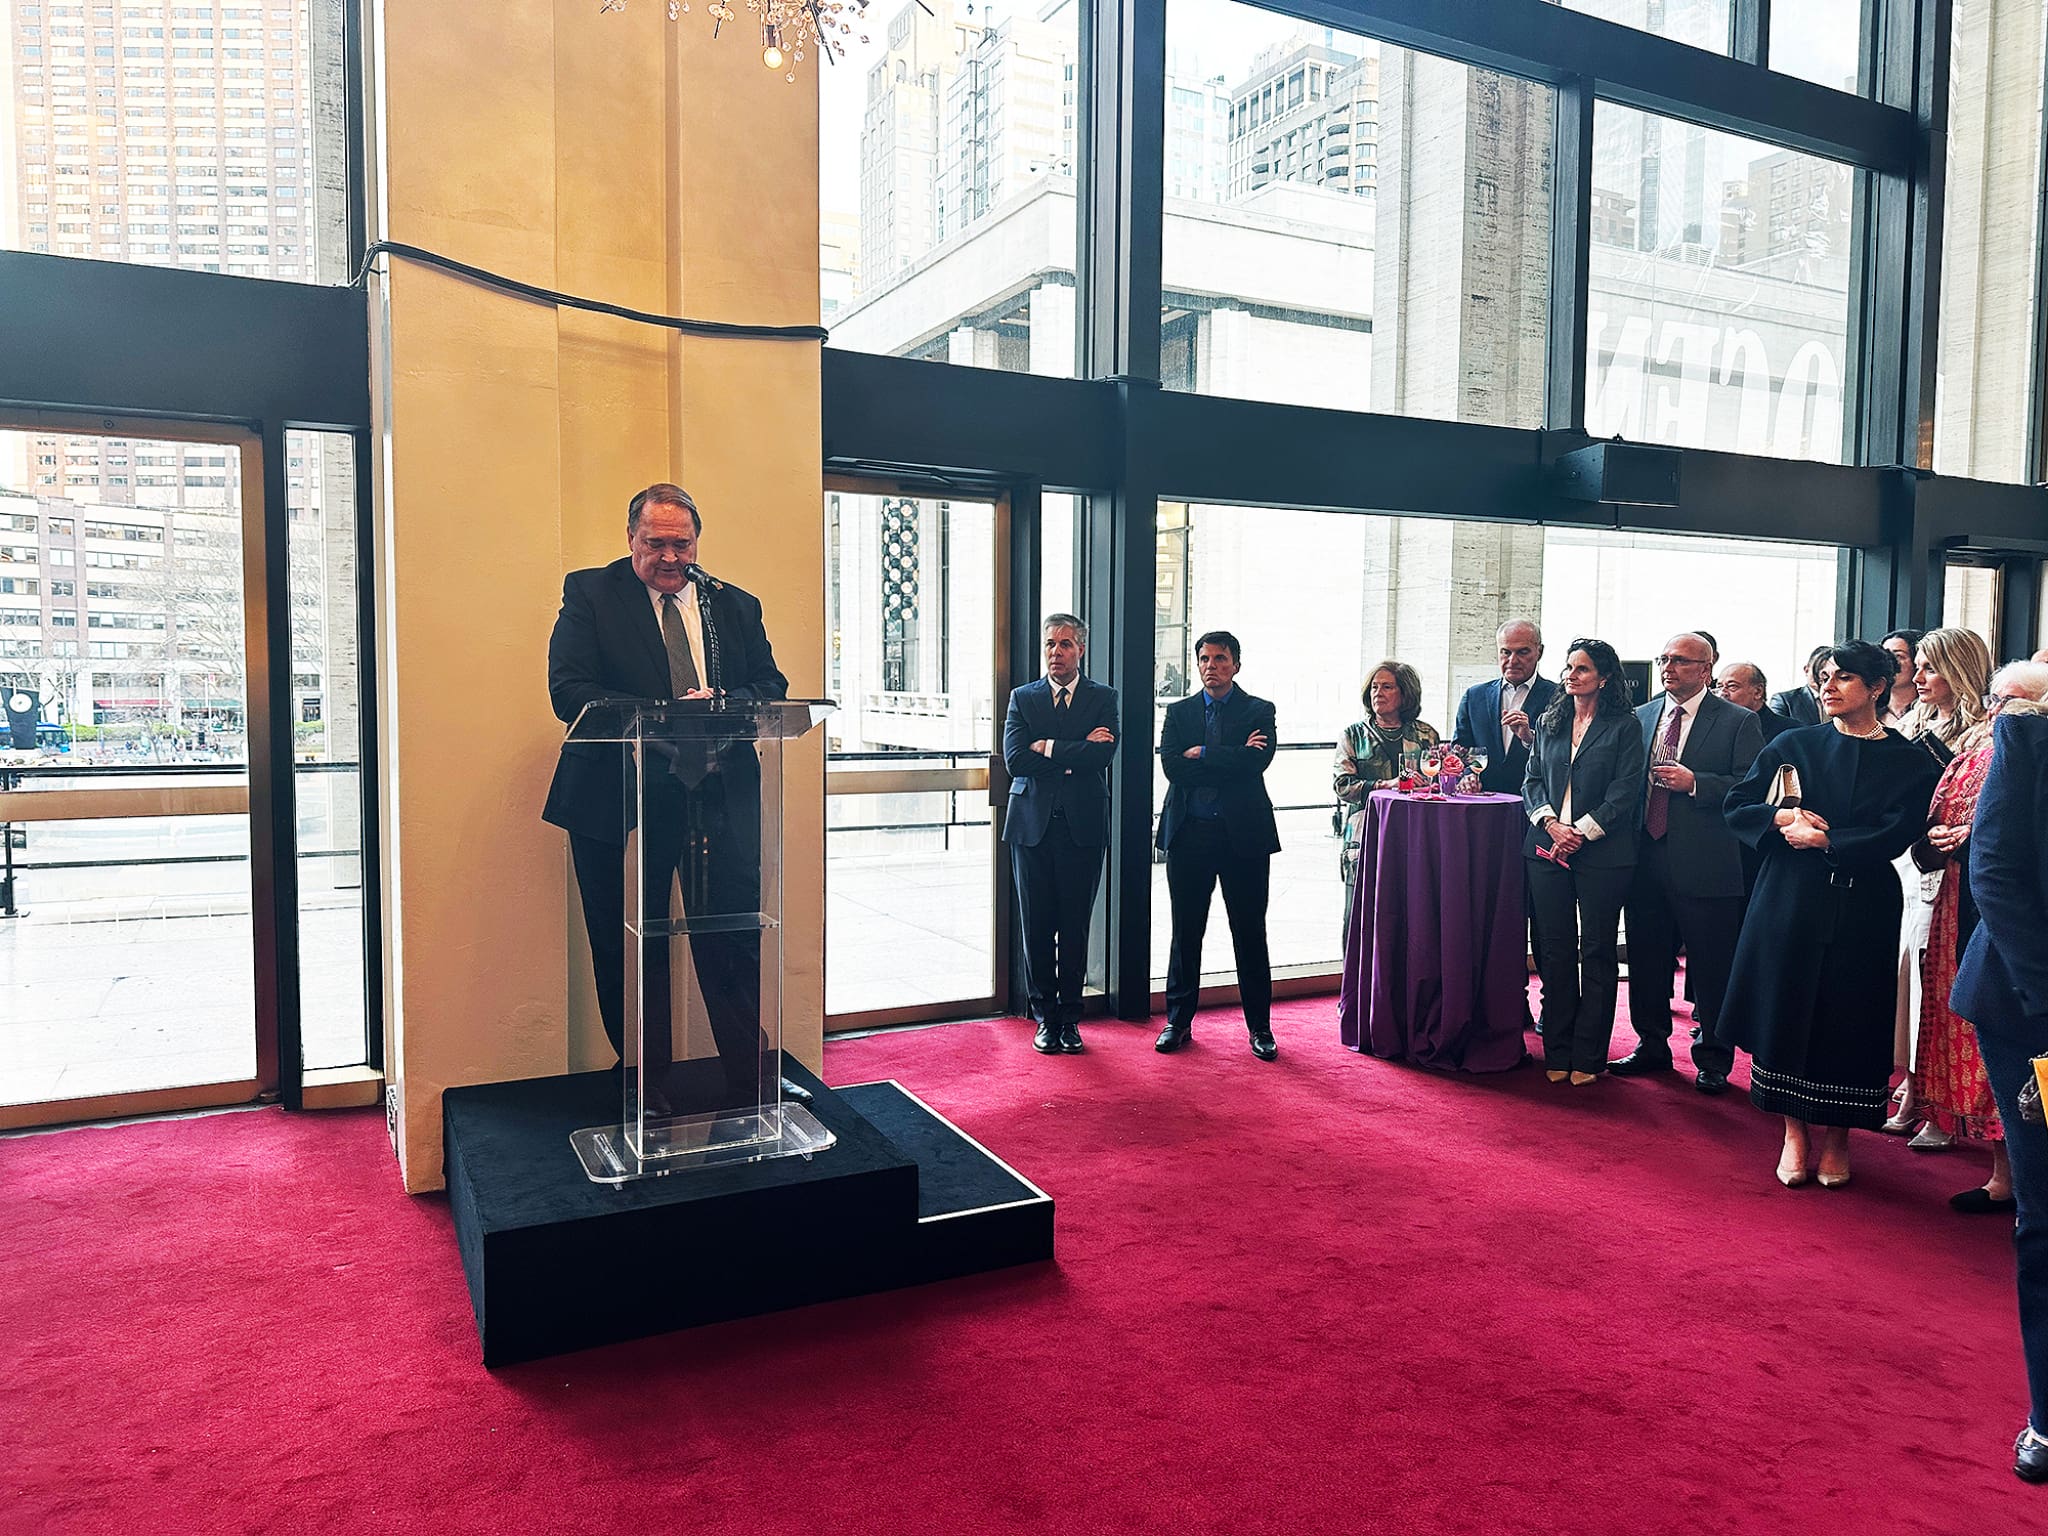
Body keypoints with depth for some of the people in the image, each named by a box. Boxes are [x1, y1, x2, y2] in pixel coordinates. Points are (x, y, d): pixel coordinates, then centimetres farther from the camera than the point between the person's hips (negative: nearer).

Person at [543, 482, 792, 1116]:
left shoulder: (736, 605, 14)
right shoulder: (590, 593, 4)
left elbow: (771, 685, 9)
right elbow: (569, 691, -8)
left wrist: (724, 707, -14)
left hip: (722, 794, 2)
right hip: (620, 796, -1)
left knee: (736, 940, 1)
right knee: (629, 949, 6)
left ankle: (749, 1078, 14)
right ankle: (651, 1086, 21)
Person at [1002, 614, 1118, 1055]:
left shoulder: (1103, 698, 7)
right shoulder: (1023, 698, 9)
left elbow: (1104, 755, -10)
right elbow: (1015, 760, -5)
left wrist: (1048, 748, -8)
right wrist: (1077, 752, -9)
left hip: (1082, 825, -1)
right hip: (1033, 825, 1)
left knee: (1075, 926, 4)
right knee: (1037, 926, 4)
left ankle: (1069, 1018, 15)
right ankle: (1045, 1017, 15)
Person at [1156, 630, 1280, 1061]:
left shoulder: (1259, 711, 5)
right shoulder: (1179, 712, 10)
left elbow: (1257, 761, -14)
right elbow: (1172, 767, -6)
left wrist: (1202, 755, -8)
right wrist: (1231, 760, -10)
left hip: (1243, 835, -1)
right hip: (1189, 833, 2)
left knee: (1250, 933, 5)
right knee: (1186, 931, 8)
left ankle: (1260, 1027, 16)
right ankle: (1178, 1021, 19)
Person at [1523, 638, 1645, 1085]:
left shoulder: (1623, 726, 0)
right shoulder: (1549, 722, 14)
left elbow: (1625, 792, -6)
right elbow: (1532, 780, 10)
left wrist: (1581, 832, -13)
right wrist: (1551, 824, -7)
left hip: (1601, 852, -4)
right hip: (1547, 849, 4)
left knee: (1596, 952, 2)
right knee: (1554, 951, 5)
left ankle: (1588, 1056, 10)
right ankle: (1558, 1051, 13)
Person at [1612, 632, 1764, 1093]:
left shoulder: (1737, 722, -3)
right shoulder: (1641, 717, 13)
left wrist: (1694, 782, -19)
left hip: (1706, 865, -5)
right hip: (1647, 861, 5)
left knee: (1712, 969, 4)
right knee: (1647, 960, 13)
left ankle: (1712, 1060, 18)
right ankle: (1652, 1046, 29)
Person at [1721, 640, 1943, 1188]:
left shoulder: (1908, 762, 1)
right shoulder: (1794, 745, 5)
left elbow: (1893, 837, -10)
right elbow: (1738, 805, 3)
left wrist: (1820, 839, -15)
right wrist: (1783, 818, -14)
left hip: (1861, 911, -1)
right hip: (1790, 901, 1)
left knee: (1849, 1022, 5)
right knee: (1787, 1012, 3)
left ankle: (1837, 1138, 21)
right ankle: (1795, 1134, 16)